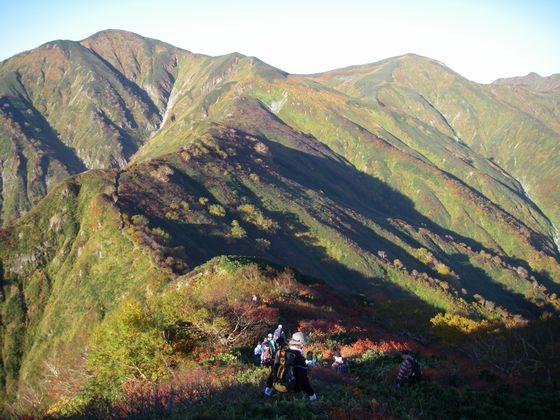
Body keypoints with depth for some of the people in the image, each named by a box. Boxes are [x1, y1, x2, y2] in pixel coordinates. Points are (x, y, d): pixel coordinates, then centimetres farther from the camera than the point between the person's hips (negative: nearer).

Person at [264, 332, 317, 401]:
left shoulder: (280, 352, 4)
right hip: (288, 387, -5)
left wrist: (268, 387, 22)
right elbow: (303, 378, -12)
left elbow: (273, 370, 12)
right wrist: (311, 394, -2)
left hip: (276, 385, 5)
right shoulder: (299, 357, -14)